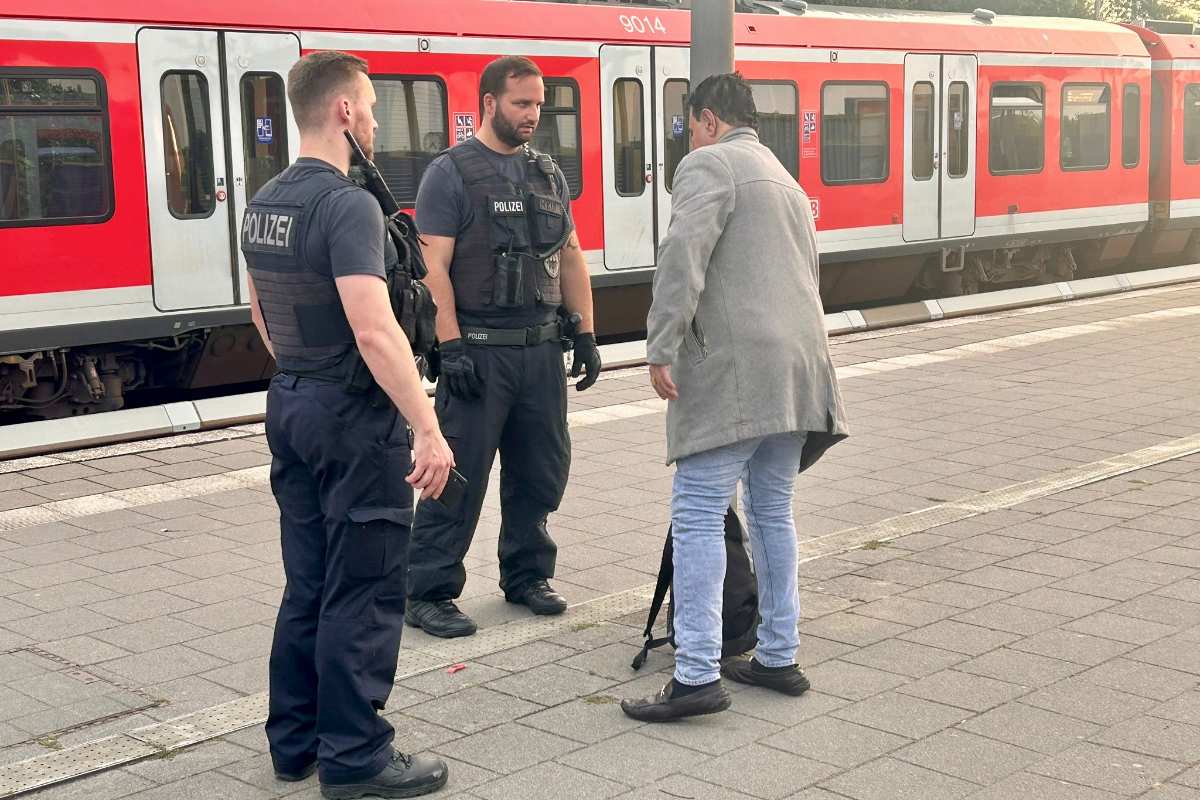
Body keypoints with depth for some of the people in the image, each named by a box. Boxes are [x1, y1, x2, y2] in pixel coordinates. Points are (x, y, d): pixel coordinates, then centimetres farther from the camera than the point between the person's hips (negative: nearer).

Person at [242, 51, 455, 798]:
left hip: (292, 407, 9)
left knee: (309, 586, 17)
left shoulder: (265, 203, 9)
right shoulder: (348, 204, -19)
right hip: (354, 416, -9)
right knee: (363, 594, 0)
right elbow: (374, 330, -27)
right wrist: (429, 428, -26)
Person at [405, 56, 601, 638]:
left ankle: (526, 576, 27)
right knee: (458, 477, -4)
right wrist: (451, 348, -18)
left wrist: (586, 332, 11)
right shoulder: (452, 172, -5)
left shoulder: (548, 173, 14)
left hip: (541, 348, 6)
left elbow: (570, 256, 18)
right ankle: (428, 594, 5)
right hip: (479, 350, -6)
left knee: (541, 471, 12)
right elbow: (434, 267, -11)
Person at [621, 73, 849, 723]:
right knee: (773, 512, 16)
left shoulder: (708, 164, -1)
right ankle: (778, 658, 22)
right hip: (797, 371, 9)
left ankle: (697, 676, -10)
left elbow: (683, 256, -17)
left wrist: (661, 348, -18)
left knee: (698, 516, -7)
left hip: (732, 371, -9)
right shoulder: (786, 180, 27)